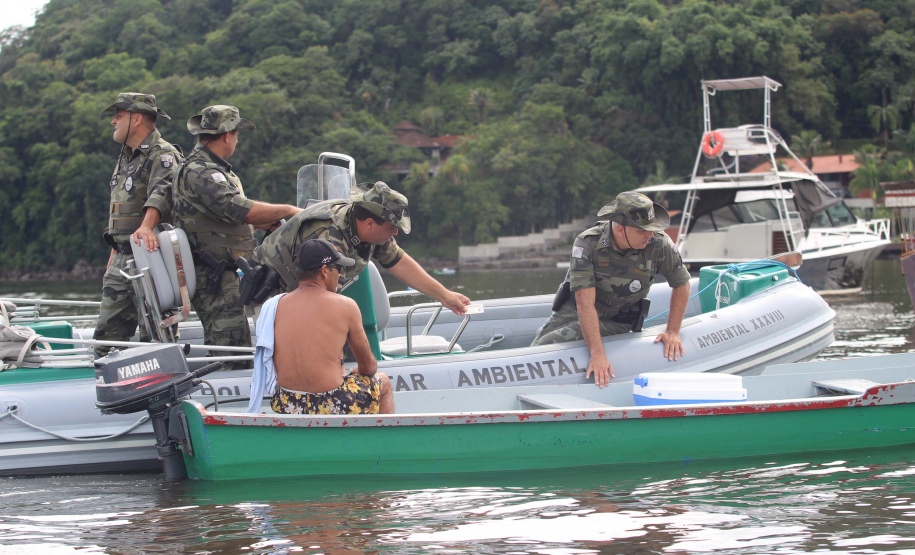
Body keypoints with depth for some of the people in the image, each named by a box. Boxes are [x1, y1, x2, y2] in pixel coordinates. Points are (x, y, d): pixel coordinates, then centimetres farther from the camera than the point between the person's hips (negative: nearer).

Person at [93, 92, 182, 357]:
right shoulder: (126, 157, 21)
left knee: (153, 335, -7)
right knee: (107, 333, 6)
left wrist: (146, 226, -46)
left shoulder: (162, 155, -10)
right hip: (122, 260, 9)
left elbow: (161, 193, -30)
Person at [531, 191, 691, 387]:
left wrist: (673, 331, -10)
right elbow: (585, 302, -31)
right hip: (575, 310, 1)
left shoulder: (658, 244, -22)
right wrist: (597, 353, -39)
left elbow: (682, 284, -4)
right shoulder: (587, 244, -26)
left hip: (616, 322, 0)